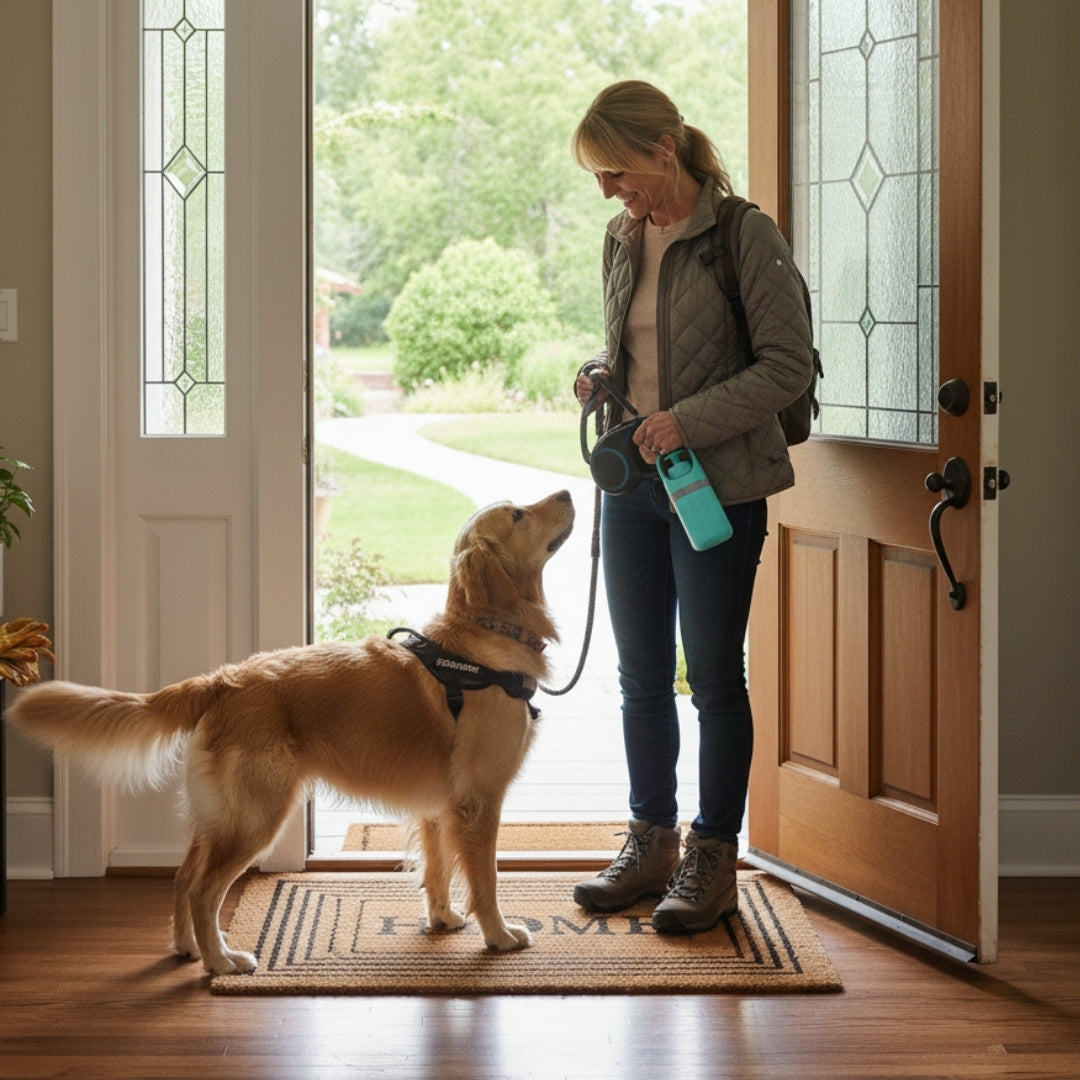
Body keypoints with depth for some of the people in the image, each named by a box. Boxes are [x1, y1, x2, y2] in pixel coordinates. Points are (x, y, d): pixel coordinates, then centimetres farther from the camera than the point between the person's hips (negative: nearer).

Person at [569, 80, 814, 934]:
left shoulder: (746, 237, -12)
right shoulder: (622, 238, 9)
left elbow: (788, 365, -14)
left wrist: (691, 420, -22)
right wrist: (599, 375, 1)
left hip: (719, 488, -7)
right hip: (632, 483, 7)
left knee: (715, 677, 2)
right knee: (641, 674, 12)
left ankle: (713, 858, 13)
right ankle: (652, 844, 25)